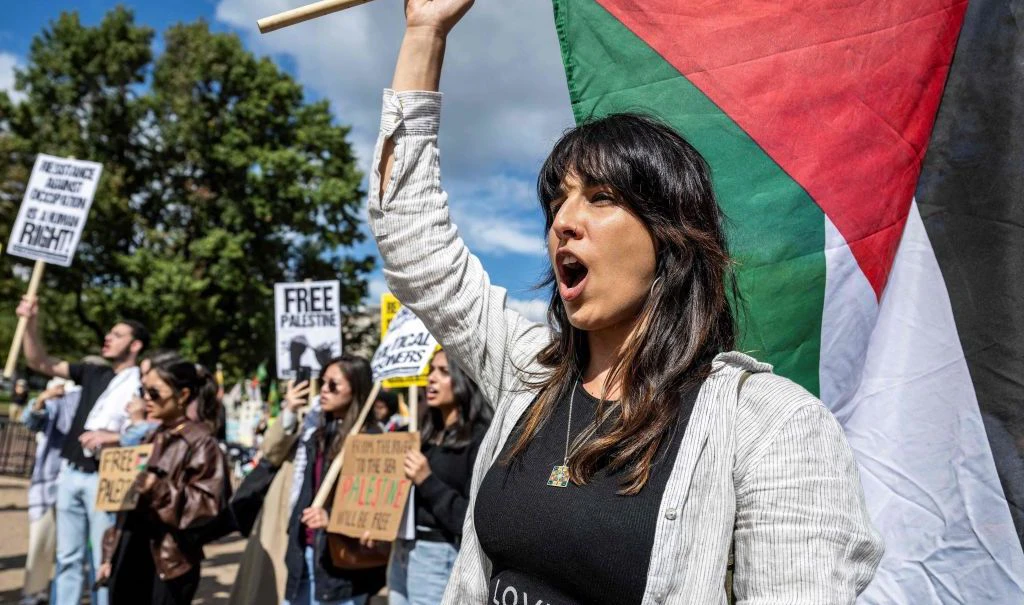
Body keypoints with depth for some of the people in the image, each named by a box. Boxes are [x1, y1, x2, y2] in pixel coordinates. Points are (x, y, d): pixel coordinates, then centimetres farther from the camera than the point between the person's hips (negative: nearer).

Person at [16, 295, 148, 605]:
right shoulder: (93, 373, 11)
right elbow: (40, 363, 8)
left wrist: (112, 437, -19)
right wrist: (31, 324, -4)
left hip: (105, 478, -5)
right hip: (70, 472, 6)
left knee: (104, 561, 2)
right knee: (68, 556, 13)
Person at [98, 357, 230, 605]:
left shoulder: (200, 442, -10)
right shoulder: (151, 440, 13)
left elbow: (209, 504, -17)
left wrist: (160, 490, -25)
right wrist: (110, 556, 17)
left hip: (167, 563, -7)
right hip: (128, 557, 7)